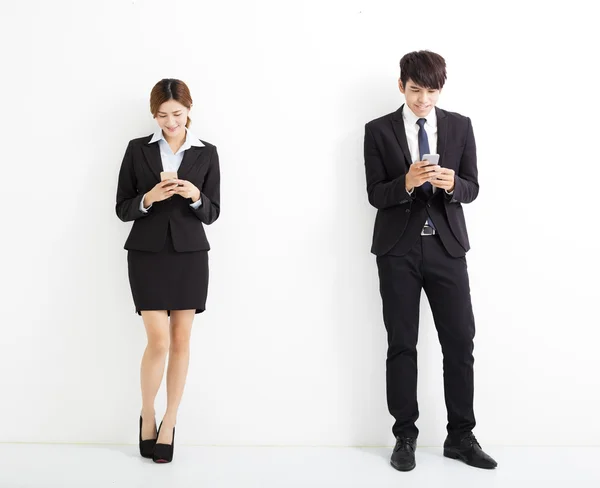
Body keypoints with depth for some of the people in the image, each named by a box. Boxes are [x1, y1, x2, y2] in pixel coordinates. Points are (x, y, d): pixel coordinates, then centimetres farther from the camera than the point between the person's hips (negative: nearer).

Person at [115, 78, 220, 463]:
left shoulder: (206, 153, 4)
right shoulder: (137, 149, 3)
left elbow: (212, 214, 3)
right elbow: (123, 209, 2)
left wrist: (195, 195, -17)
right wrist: (149, 198, -17)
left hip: (190, 254, 1)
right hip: (147, 254, -1)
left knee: (181, 340, 5)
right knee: (159, 340, -6)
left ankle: (169, 423, 19)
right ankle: (147, 415, 19)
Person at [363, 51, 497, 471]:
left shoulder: (460, 126, 7)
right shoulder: (379, 130, 2)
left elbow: (472, 189, 4)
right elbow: (376, 195, -2)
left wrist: (452, 184, -19)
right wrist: (406, 183, -22)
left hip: (446, 246, 2)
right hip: (398, 248, -1)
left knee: (460, 342, 1)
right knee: (401, 345, 4)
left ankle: (461, 436, 16)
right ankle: (405, 436, 17)